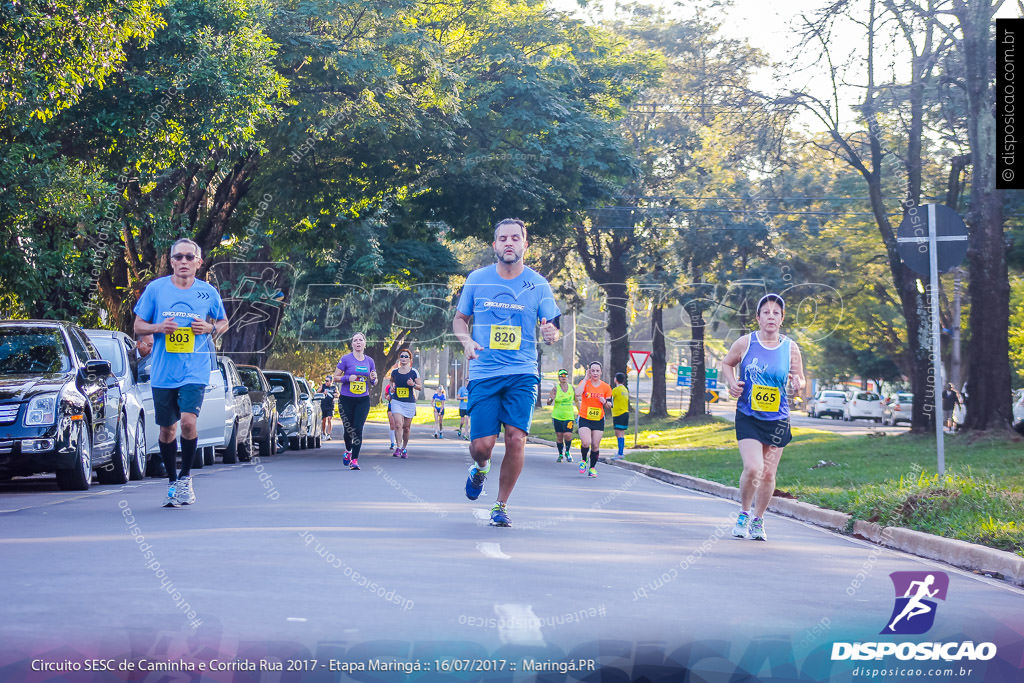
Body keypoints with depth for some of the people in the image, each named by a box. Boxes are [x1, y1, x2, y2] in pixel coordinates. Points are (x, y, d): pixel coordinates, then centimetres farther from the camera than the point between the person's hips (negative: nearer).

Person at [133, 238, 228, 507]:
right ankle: (172, 482, 26)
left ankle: (185, 477, 1)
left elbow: (223, 323, 17)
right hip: (163, 371, 2)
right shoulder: (155, 289, 2)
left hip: (195, 370, -2)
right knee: (167, 428, 9)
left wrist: (209, 328, -5)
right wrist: (159, 328, -12)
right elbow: (138, 326, 8)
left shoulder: (208, 292, 3)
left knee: (188, 420, -19)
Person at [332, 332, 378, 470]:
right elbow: (335, 378, 0)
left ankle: (354, 460, -4)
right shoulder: (346, 359, -2)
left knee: (358, 430, -8)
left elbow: (374, 382, 18)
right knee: (348, 429, 3)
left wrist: (373, 378, -5)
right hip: (346, 400, -2)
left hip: (363, 400, 2)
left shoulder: (369, 361, 9)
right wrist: (348, 378, -17)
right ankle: (348, 451, 33)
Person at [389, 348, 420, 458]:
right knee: (398, 424, -17)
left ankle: (404, 448, 24)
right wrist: (392, 387, 7)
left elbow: (420, 387, 2)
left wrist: (413, 385, -18)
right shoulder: (394, 372, 6)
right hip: (397, 402, 1)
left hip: (410, 403, 0)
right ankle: (398, 448, -16)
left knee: (406, 427, 7)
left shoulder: (414, 372, -1)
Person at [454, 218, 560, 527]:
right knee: (482, 445, -7)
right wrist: (466, 340, -7)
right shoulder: (477, 279, 4)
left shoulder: (538, 284, 2)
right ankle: (481, 468, 32)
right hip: (483, 373, 0)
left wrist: (552, 333, -21)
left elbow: (552, 326, 4)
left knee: (516, 438, -13)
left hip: (522, 374, 0)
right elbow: (459, 319, 14)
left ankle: (501, 506, 6)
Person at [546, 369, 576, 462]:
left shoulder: (572, 388, 3)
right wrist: (551, 399, -27)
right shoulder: (555, 388, -3)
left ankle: (567, 452, 12)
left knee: (568, 435, -12)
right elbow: (548, 403, -4)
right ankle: (560, 454, 19)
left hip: (569, 416, 0)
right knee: (559, 436, 2)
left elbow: (576, 401, 15)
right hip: (557, 416, 0)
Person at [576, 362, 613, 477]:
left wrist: (604, 402, -17)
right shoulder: (585, 383, -4)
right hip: (585, 419, -2)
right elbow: (578, 394, -25)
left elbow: (609, 406, 8)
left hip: (599, 420, 2)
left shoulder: (606, 387, 1)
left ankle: (592, 468, 19)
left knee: (595, 446, 1)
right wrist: (586, 378, -19)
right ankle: (583, 460, 11)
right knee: (586, 443, -18)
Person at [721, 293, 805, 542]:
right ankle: (743, 513, 10)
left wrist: (797, 384, -15)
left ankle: (758, 521, 26)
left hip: (777, 420, 2)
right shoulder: (745, 343, -3)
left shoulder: (790, 348, 0)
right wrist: (732, 383, -5)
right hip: (748, 417, -2)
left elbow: (800, 381, 9)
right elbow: (727, 363, 14)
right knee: (752, 469, -16)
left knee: (768, 474, 6)